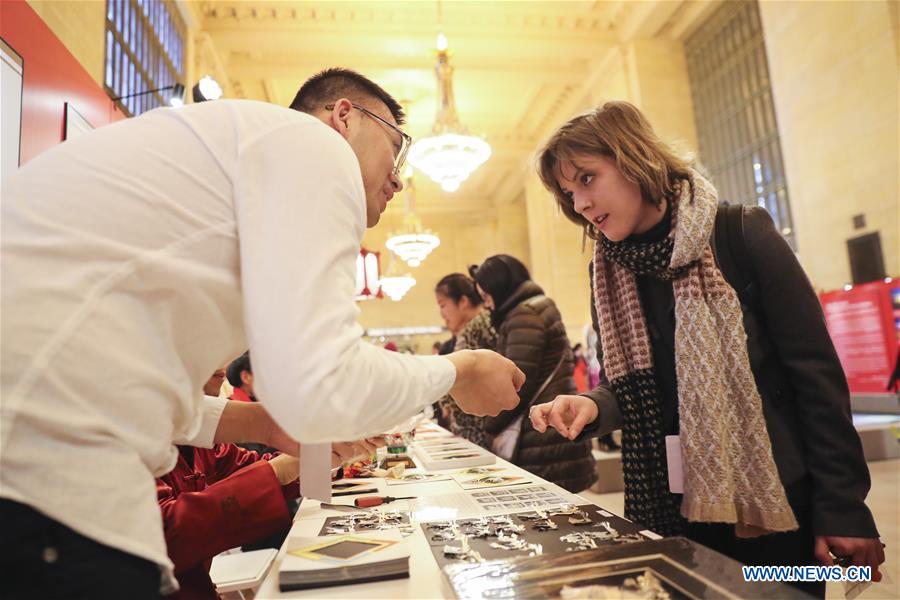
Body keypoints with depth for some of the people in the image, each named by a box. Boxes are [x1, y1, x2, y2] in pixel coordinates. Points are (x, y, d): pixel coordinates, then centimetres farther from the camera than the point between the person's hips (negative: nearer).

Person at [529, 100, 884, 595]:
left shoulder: (739, 234, -11)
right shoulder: (608, 276, 2)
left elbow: (816, 370, -10)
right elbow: (627, 388, 6)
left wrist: (842, 506, -10)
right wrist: (591, 407, -16)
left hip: (772, 500, -3)